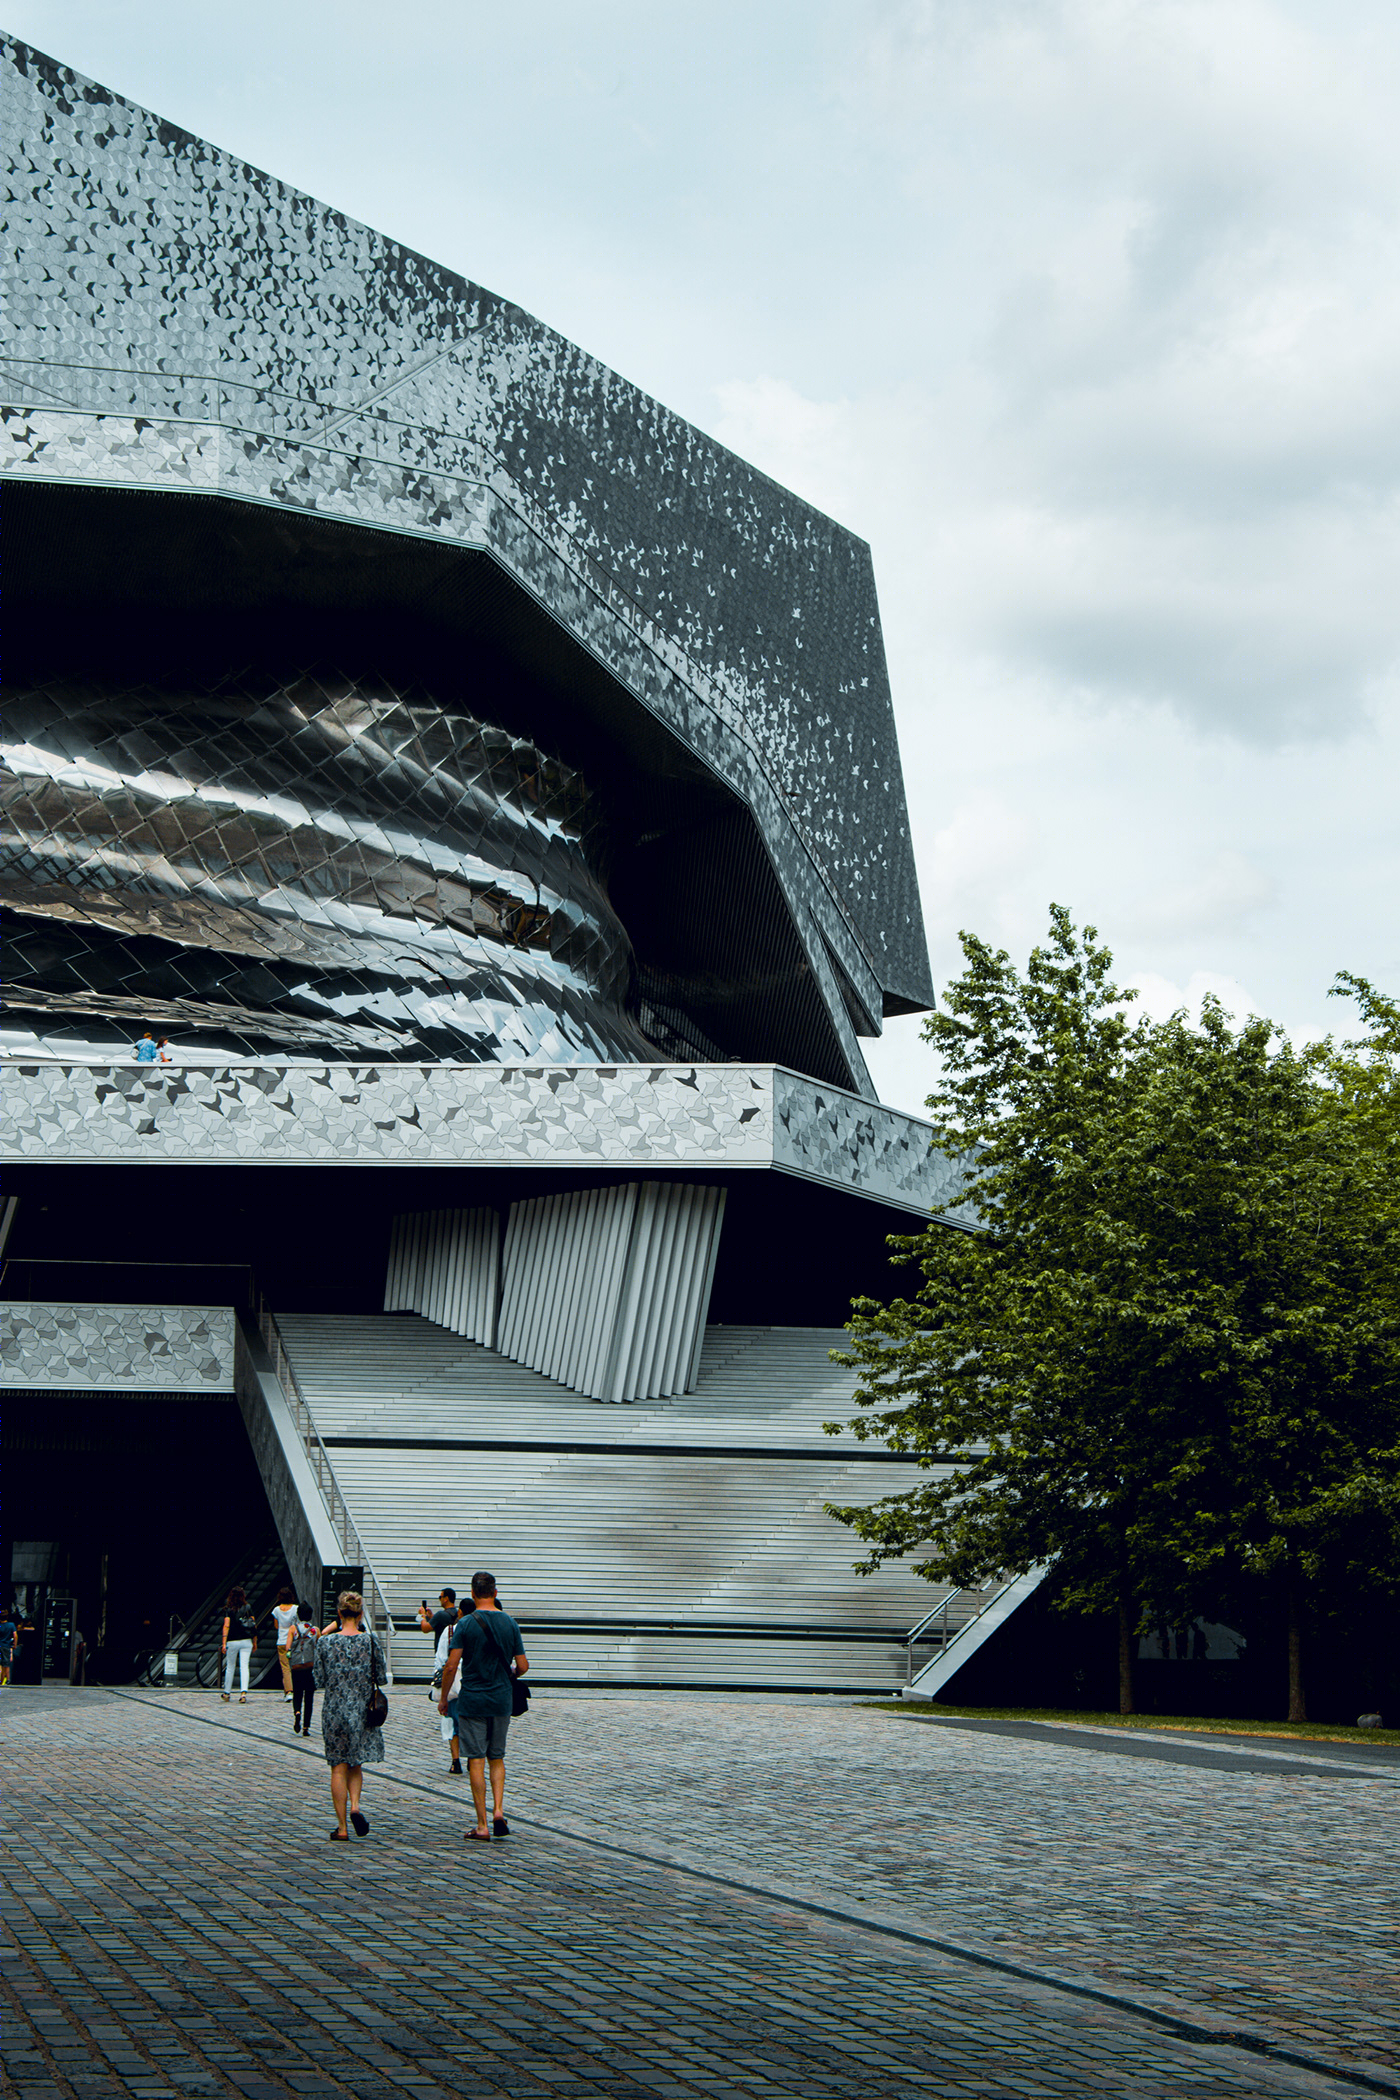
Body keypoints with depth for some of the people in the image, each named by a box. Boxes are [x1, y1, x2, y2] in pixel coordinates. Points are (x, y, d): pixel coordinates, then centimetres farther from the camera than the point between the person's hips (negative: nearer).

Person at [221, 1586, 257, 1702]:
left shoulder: (229, 1611, -4)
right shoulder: (248, 1609, 3)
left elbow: (226, 1626, -13)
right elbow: (254, 1626, 3)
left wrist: (224, 1643, -14)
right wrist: (255, 1642, 12)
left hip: (232, 1641, -1)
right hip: (246, 1641, 1)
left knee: (230, 1667, 13)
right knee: (244, 1667, -3)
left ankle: (226, 1693, 24)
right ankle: (244, 1692, -19)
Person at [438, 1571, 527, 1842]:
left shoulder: (466, 1624, -8)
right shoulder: (509, 1623, 2)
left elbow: (451, 1666, -12)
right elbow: (522, 1666, 4)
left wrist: (443, 1698, 1)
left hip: (472, 1700, -3)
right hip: (501, 1700, 3)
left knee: (476, 1760, 1)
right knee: (497, 1758, 16)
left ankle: (482, 1824, 1)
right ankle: (499, 1811, -1)